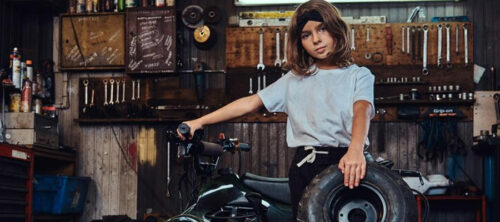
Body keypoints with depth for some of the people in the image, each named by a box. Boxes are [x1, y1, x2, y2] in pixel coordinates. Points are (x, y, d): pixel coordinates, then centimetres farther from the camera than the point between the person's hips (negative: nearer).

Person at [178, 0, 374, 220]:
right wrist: (199, 122, 6)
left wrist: (356, 150, -35)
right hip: (304, 167, 3)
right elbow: (251, 102, 13)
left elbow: (362, 109, -13)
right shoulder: (295, 79, 17)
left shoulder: (358, 75, 6)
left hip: (345, 164, -3)